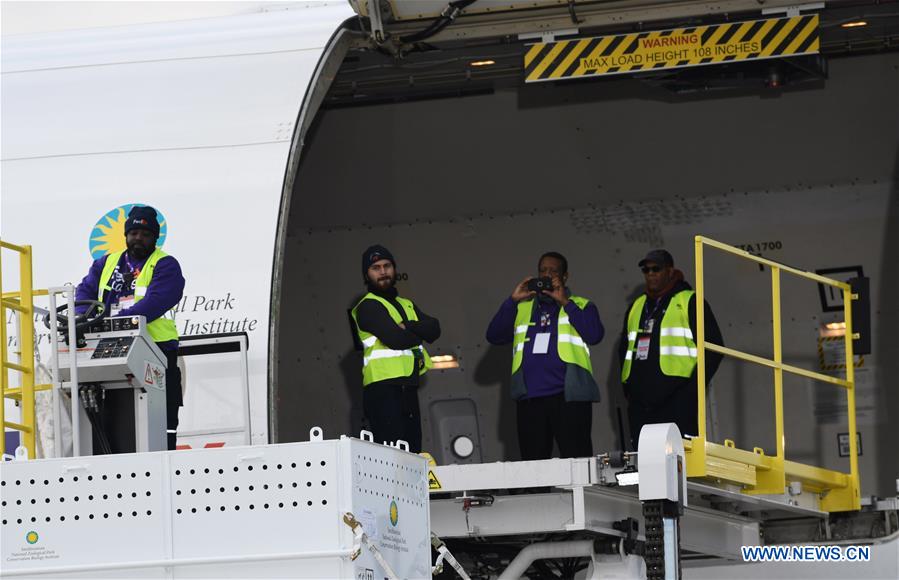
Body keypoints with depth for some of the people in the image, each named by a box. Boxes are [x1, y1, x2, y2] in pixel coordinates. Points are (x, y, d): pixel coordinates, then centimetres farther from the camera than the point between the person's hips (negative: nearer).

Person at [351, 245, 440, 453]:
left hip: (408, 389, 8)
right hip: (384, 389, -8)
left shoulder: (406, 305, 22)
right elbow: (396, 339, -16)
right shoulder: (368, 307, -2)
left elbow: (434, 329, 6)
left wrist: (409, 327, -12)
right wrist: (420, 332, 2)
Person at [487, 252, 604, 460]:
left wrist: (565, 302, -5)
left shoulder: (580, 306, 14)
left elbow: (594, 335, -5)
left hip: (569, 396, -3)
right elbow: (494, 336, 10)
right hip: (530, 399, 3)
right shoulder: (522, 308, 23)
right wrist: (512, 300, 2)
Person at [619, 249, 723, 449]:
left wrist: (694, 387, -8)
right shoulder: (637, 306, 22)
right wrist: (628, 386, 16)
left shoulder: (689, 302, 4)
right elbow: (624, 349, 30)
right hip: (640, 402, 6)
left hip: (677, 401, -6)